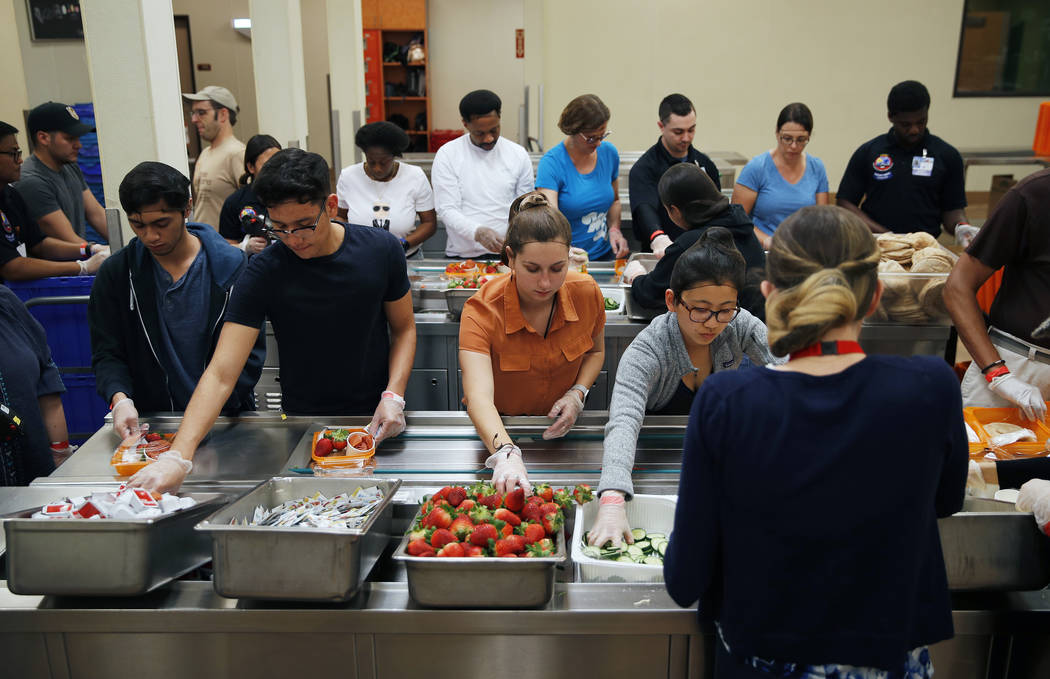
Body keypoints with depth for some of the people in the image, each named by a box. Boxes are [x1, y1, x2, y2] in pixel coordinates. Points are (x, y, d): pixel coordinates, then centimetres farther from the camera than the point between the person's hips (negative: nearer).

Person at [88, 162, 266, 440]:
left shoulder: (231, 266, -3)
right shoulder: (115, 274, 4)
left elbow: (250, 354, -4)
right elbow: (107, 354, 5)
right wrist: (120, 399, -16)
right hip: (148, 422, 2)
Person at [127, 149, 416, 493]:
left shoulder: (381, 249, -9)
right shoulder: (263, 274, -16)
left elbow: (404, 328, 5)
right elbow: (221, 374, -20)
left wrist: (394, 396, -11)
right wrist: (179, 456, -32)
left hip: (376, 421, 1)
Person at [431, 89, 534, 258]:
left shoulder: (519, 154, 10)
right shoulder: (447, 155, 3)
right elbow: (446, 210, -3)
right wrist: (478, 232, -22)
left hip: (508, 255, 2)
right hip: (462, 256, -1)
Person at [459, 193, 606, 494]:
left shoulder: (587, 293, -15)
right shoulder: (482, 311, -25)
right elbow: (479, 397, -37)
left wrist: (577, 393, -12)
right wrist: (506, 454, -55)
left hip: (559, 428, 2)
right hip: (498, 430, -1)